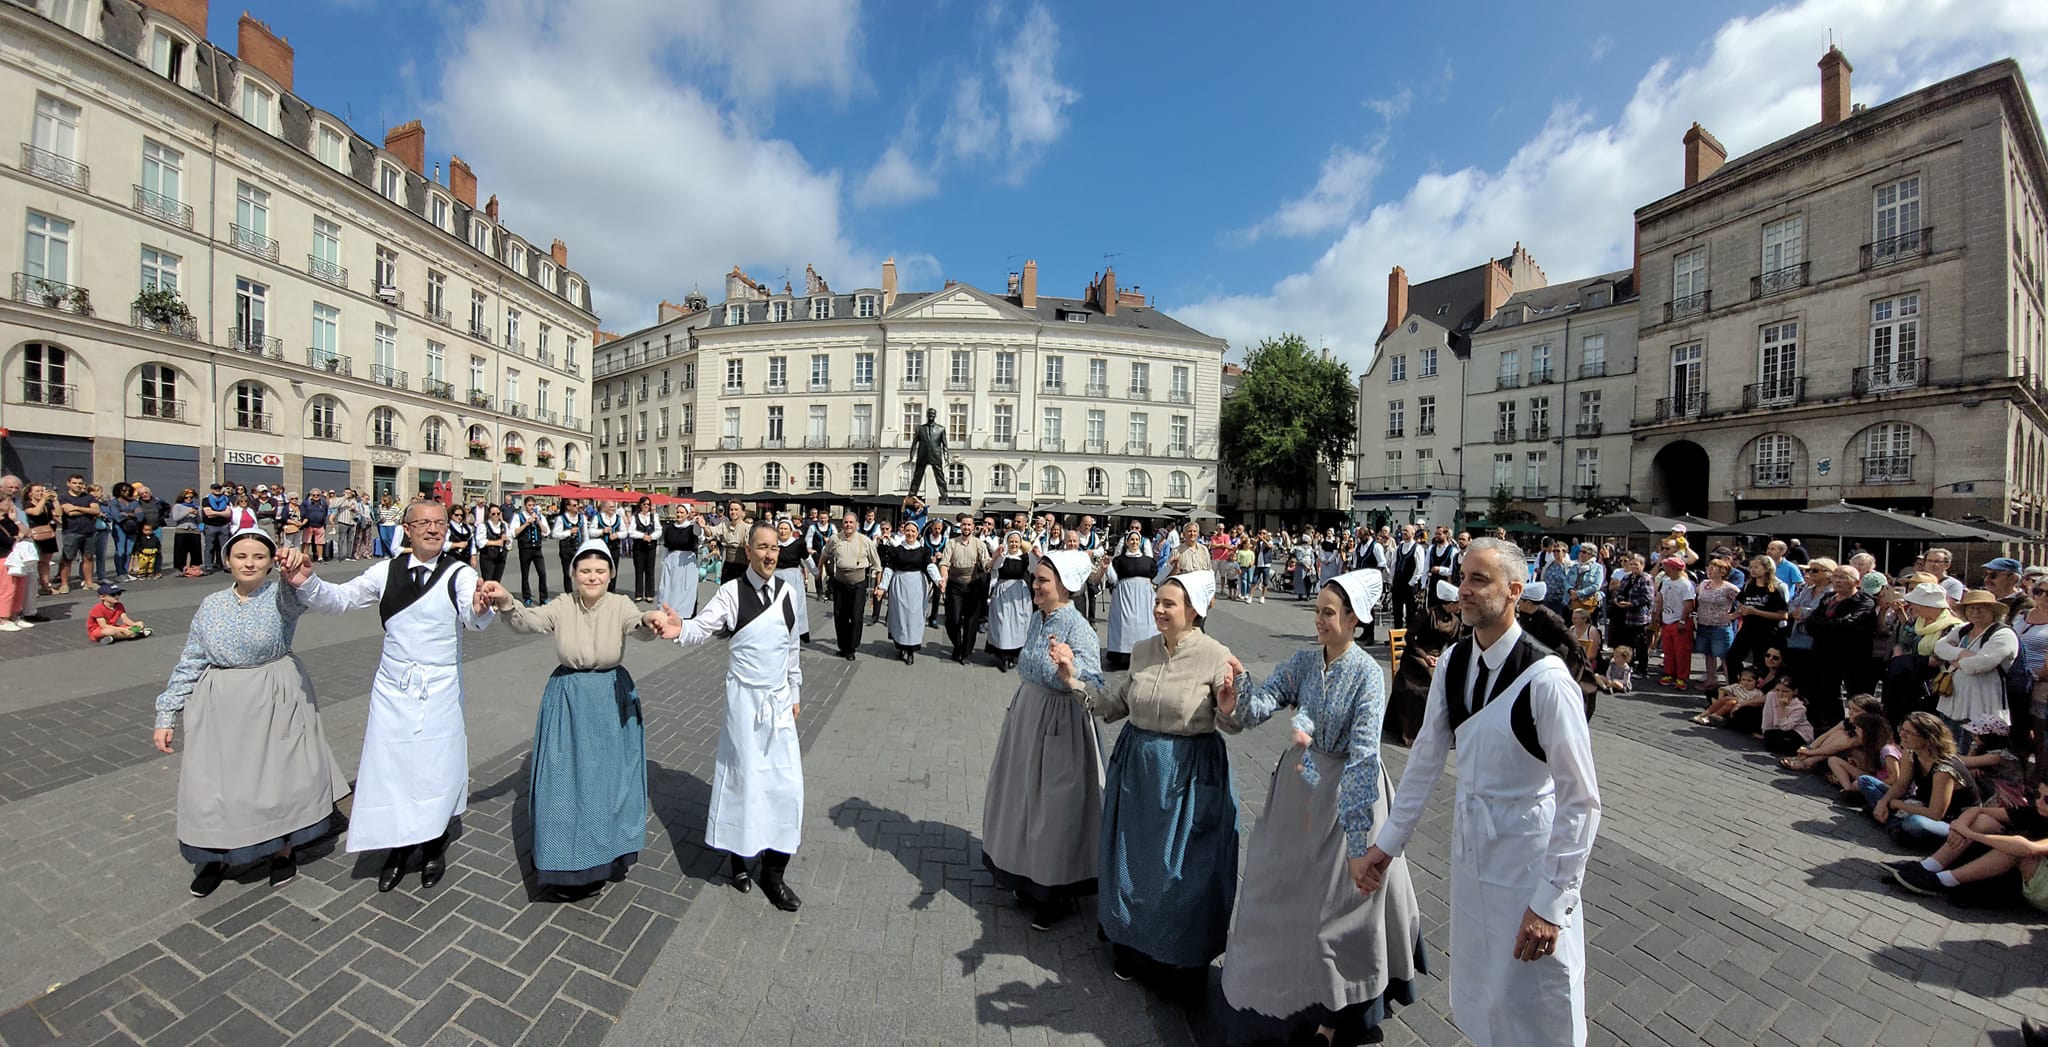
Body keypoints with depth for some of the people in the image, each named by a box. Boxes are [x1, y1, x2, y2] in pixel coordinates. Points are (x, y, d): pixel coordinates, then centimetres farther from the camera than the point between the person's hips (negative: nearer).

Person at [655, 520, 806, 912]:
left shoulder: (790, 593, 2)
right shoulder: (731, 592, -10)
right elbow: (703, 626, -23)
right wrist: (680, 630, -46)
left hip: (780, 699, 4)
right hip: (744, 699, -3)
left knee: (786, 784, 5)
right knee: (744, 777, 8)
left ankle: (773, 872, 22)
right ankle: (737, 856, 34)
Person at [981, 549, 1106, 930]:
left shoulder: (1076, 627, -22)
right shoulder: (1039, 617, 2)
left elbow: (1094, 683, -28)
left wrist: (1070, 665, -47)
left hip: (1058, 725, -8)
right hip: (1027, 716, 8)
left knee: (1053, 805, 8)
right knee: (1024, 797, 20)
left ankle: (1056, 895, 31)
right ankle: (1029, 881, 42)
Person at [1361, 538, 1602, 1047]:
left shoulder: (1546, 679, -23)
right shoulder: (1451, 662, -5)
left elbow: (1582, 800, -19)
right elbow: (1427, 755, 3)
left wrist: (1552, 903, -18)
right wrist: (1389, 840, 6)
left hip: (1527, 854, -5)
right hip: (1469, 842, 6)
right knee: (1476, 997, 24)